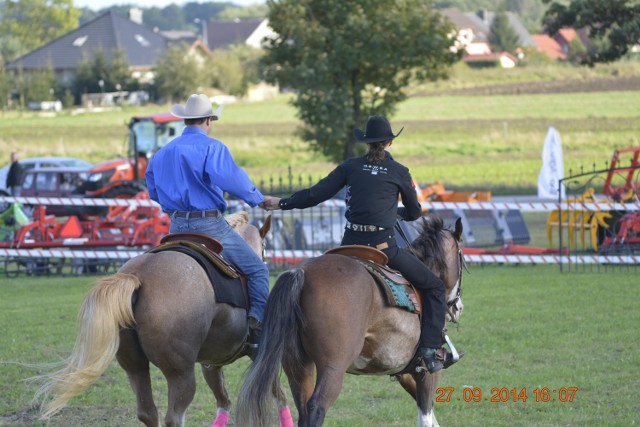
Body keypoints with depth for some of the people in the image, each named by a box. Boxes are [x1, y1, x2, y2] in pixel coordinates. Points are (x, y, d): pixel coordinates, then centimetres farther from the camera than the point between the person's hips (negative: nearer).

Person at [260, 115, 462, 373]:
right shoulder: (399, 172, 4)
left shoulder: (350, 167, 8)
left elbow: (316, 195, 5)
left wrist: (282, 204, 17)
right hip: (382, 246, -3)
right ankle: (430, 348, -5)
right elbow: (414, 212, 17)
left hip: (350, 244, 3)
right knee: (433, 286, 9)